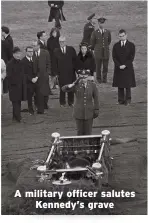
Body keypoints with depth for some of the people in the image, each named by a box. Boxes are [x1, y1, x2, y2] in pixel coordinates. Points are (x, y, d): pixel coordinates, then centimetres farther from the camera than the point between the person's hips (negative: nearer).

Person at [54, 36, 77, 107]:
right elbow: (55, 63, 2)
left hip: (70, 72, 1)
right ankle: (62, 103, 15)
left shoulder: (71, 49, 3)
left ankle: (71, 102, 19)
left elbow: (75, 60, 5)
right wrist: (56, 72, -3)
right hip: (61, 73, -1)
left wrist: (75, 69, -1)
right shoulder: (56, 51, 1)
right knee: (62, 88, 2)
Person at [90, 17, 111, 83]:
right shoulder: (95, 33, -5)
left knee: (105, 66, 5)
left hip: (106, 52, 2)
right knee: (98, 66, 3)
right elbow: (92, 43, 6)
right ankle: (99, 78, 19)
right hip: (98, 53, -2)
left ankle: (104, 78, 21)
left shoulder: (107, 32, 2)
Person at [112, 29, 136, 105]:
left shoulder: (131, 45, 1)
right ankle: (121, 100, 6)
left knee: (128, 85, 0)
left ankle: (128, 99, 8)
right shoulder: (116, 46, 8)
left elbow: (132, 57, -3)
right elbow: (114, 57, 2)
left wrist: (125, 65, -13)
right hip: (118, 68, 2)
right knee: (120, 85, 2)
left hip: (128, 68, -2)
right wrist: (119, 65, -11)